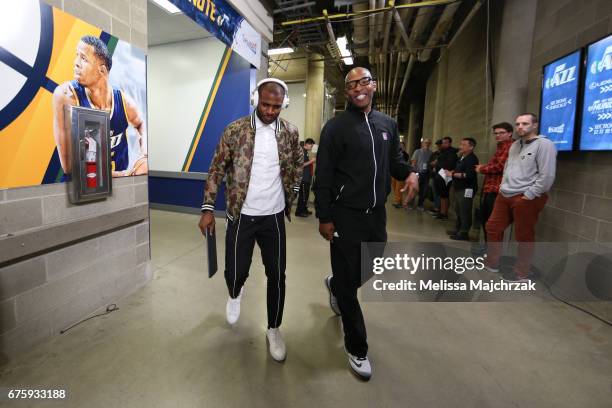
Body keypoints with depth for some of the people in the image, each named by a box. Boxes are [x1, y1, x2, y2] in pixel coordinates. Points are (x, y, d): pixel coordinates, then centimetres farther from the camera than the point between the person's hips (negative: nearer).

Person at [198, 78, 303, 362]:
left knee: (277, 275, 5)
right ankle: (235, 295, 44)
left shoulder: (290, 132, 0)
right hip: (241, 216, -1)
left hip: (274, 217, 2)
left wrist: (291, 193, 11)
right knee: (235, 272, 4)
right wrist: (208, 208, -6)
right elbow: (217, 169, -3)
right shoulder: (235, 130, -6)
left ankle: (273, 329, 28)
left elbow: (299, 163, 17)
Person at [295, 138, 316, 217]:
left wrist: (311, 161, 12)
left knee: (306, 195, 15)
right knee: (302, 195, -4)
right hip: (303, 178, -10)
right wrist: (310, 161, -18)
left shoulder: (305, 152, 15)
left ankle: (304, 209, 25)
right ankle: (299, 211, 3)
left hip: (307, 177, 10)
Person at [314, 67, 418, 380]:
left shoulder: (388, 124, 9)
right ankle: (356, 348, 25)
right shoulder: (336, 127, -7)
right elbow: (323, 176, -9)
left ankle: (334, 284, 53)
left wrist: (409, 173, -6)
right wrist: (324, 217, -11)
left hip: (377, 213, 6)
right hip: (346, 215, -5)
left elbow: (394, 159, 17)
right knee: (349, 282, 4)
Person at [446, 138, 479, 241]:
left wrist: (453, 174, -18)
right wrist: (452, 172, 8)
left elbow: (469, 175, -23)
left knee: (465, 212, -7)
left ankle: (464, 233, -1)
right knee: (458, 211, 15)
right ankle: (457, 230, 24)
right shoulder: (462, 158, 17)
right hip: (459, 188, 10)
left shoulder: (472, 159, -13)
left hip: (467, 189, -10)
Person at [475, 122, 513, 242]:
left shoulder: (510, 147, -12)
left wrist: (481, 169, -5)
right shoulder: (500, 146, 23)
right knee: (485, 220, 17)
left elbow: (500, 166, -20)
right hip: (489, 189, 11)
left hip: (496, 190, -11)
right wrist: (483, 167, 2)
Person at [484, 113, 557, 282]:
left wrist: (528, 196, -15)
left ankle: (522, 274, 15)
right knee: (493, 227, 12)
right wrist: (503, 186, 12)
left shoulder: (544, 144, -9)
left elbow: (547, 176, -16)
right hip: (505, 195, 8)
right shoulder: (514, 145, 17)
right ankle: (492, 263, 28)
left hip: (526, 198, -8)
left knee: (524, 237, 1)